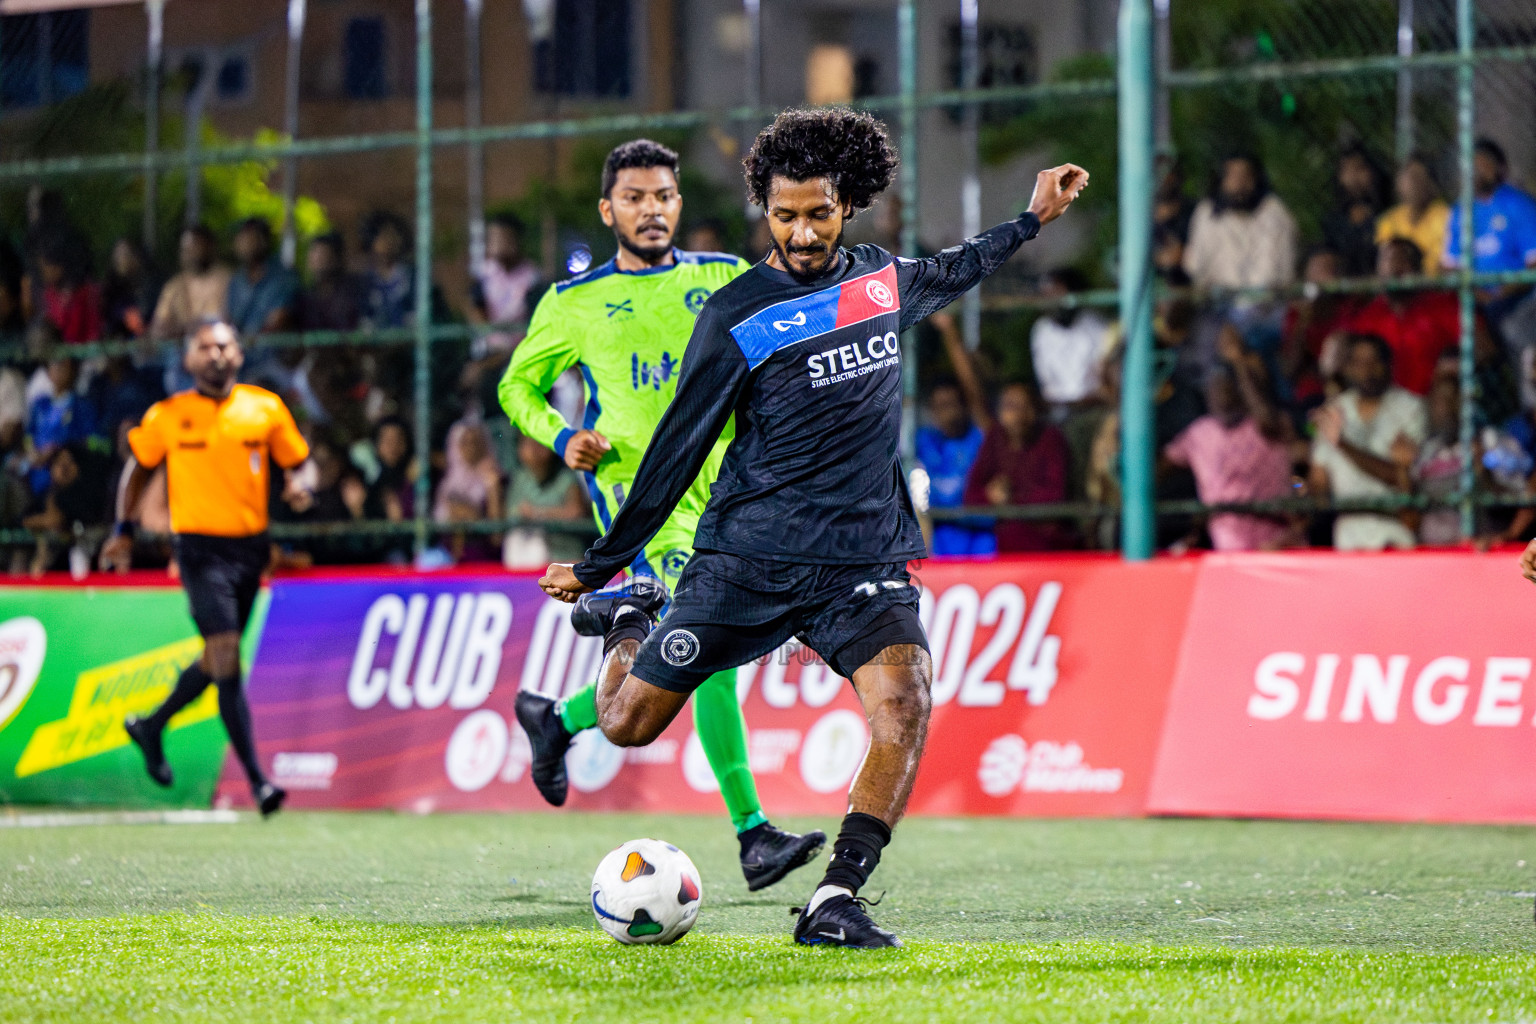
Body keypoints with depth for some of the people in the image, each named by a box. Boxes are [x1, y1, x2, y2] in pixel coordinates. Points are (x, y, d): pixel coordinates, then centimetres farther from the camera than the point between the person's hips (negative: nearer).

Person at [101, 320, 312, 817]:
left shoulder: (266, 408, 4)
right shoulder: (167, 416, -1)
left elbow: (296, 460, 12)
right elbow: (138, 467, 12)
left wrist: (297, 484, -10)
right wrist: (123, 531, 8)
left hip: (250, 546, 4)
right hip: (201, 548, -4)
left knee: (216, 661, 15)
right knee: (227, 660, -14)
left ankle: (151, 728, 40)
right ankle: (256, 780, -15)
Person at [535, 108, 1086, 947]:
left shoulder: (882, 280, 10)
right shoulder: (736, 316, -5)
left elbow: (948, 274, 36)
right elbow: (679, 446, -1)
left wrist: (1032, 220, 39)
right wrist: (600, 563, 1)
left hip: (865, 560, 2)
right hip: (746, 558, -2)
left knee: (904, 703, -25)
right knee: (628, 724, 0)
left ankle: (835, 901, -24)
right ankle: (627, 621, 35)